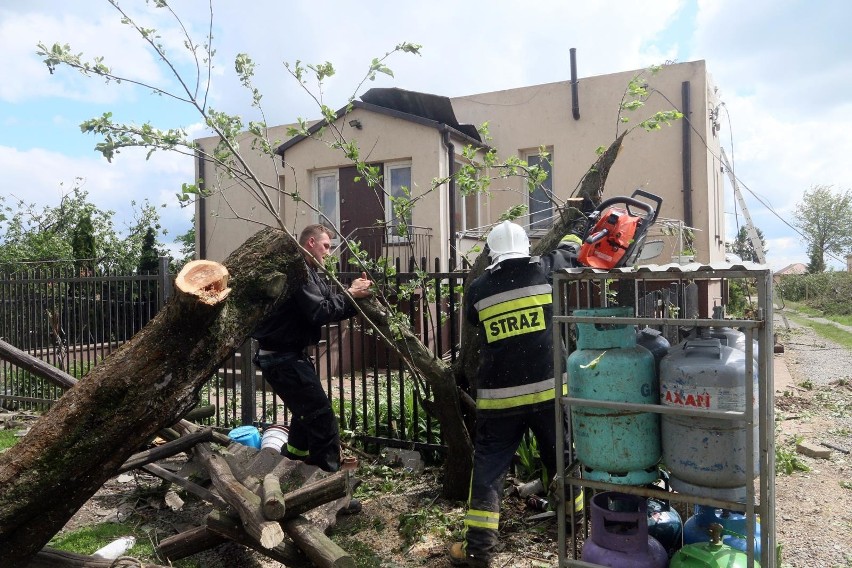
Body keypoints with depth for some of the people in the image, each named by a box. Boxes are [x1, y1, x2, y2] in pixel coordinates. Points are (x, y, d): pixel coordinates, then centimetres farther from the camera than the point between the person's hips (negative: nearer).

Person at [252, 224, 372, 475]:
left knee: (307, 414, 24)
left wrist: (354, 294, -7)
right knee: (323, 418, -10)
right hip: (283, 358, -11)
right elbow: (319, 312, -26)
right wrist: (349, 294, -16)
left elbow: (335, 309, 9)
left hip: (293, 355, 11)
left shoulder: (310, 273, 16)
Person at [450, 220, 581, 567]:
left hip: (499, 396, -1)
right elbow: (569, 252, 18)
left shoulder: (478, 289, -1)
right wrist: (573, 232, 39)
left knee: (488, 470, 8)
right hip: (548, 390, 1)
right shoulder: (545, 271, -2)